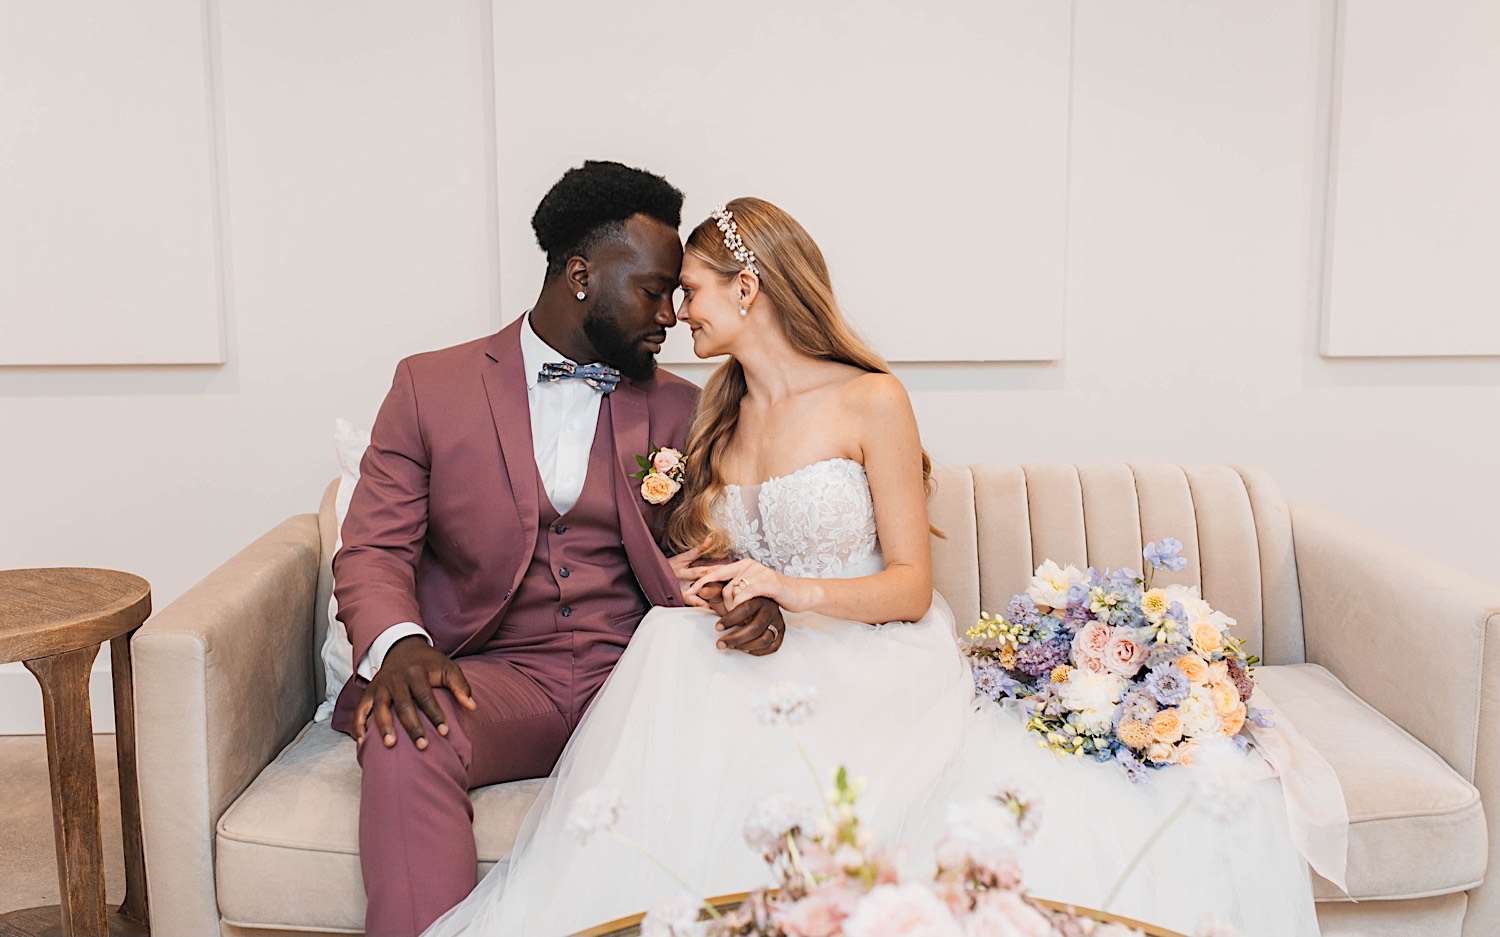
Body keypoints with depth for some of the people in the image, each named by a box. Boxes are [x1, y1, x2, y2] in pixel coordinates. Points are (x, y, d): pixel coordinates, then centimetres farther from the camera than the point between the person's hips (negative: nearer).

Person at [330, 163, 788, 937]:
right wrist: (399, 643, -20)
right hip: (494, 677, -1)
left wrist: (746, 603, -11)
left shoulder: (677, 408, 14)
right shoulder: (431, 386, 7)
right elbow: (373, 551, 2)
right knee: (403, 739, -34)